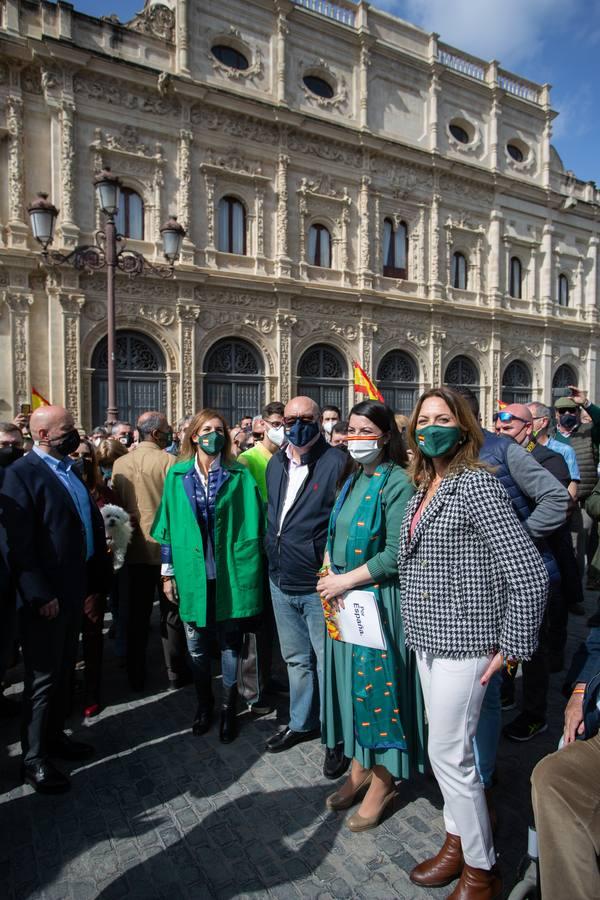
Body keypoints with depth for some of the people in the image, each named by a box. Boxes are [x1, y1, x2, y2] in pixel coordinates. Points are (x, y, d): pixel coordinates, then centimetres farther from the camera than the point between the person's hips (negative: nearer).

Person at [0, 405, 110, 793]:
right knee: (44, 677, 6)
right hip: (45, 596, -8)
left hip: (75, 587, 8)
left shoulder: (71, 469, 9)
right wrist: (39, 594, -20)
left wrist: (96, 578, 10)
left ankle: (54, 735, 39)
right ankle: (34, 758, 24)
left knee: (65, 670, 20)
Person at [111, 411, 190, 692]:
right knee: (171, 613, 9)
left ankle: (136, 675, 25)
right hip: (165, 546, -4)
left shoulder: (119, 463, 0)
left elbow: (115, 503, 6)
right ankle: (176, 674, 18)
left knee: (137, 615, 15)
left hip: (134, 549, 4)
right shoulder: (169, 461, -14)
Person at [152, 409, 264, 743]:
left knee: (230, 644, 11)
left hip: (230, 574, -1)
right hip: (193, 574, 2)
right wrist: (168, 572, 6)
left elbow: (253, 524, -2)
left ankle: (229, 709, 30)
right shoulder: (178, 476, 2)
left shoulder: (240, 475, -3)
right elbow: (169, 526, 5)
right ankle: (204, 703, 37)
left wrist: (250, 571, -4)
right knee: (197, 646, 14)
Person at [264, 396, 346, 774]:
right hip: (281, 582, 7)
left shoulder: (337, 463, -15)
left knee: (328, 663, 8)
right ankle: (302, 722, 42)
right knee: (297, 659, 22)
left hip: (319, 585, -6)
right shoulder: (275, 464, 8)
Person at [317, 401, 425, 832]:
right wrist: (329, 575, -6)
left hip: (378, 598, -7)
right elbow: (334, 534, 10)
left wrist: (344, 580, -16)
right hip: (344, 600, 7)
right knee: (352, 681, 17)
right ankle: (360, 769, 38)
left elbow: (395, 555, -19)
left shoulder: (397, 483, -15)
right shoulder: (353, 479, 8)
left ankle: (383, 782, 29)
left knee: (377, 683, 6)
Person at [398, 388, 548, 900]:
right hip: (429, 640, 8)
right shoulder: (426, 487, 7)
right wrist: (416, 627, 13)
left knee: (448, 755, 4)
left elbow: (531, 575, -22)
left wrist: (514, 646, -15)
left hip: (463, 643, -8)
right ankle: (457, 842, 42)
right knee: (445, 749, 20)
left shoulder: (475, 483, -18)